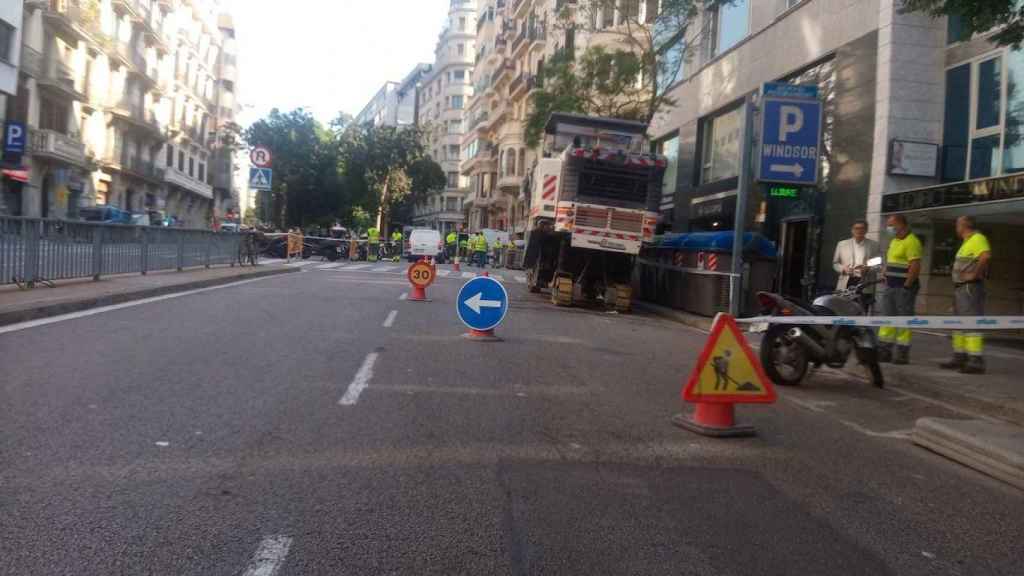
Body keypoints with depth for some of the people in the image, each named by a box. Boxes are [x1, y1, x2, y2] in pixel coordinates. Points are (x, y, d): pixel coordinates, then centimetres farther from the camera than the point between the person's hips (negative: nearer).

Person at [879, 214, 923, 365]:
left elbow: (915, 267, -19)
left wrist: (906, 285, -18)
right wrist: (886, 279, 13)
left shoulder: (911, 242, -13)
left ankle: (902, 353, 3)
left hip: (904, 288, -9)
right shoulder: (894, 241, 17)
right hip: (890, 287, 9)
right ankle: (884, 350, 12)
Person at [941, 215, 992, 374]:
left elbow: (986, 256, -30)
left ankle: (976, 361, -14)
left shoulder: (977, 238, -11)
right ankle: (959, 358, 21)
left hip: (970, 288, -11)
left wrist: (975, 274, -22)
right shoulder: (967, 242, 20)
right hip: (960, 288, 11)